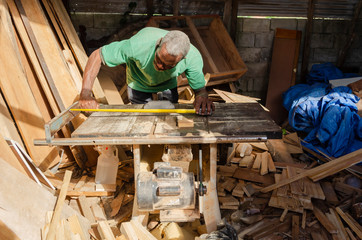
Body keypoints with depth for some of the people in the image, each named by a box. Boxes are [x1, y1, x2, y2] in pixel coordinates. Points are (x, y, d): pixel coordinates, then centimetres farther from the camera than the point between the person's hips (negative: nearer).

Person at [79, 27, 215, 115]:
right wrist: (85, 94, -44)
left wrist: (202, 97, -52)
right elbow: (97, 56, -35)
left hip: (168, 84, 2)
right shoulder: (139, 45, -45)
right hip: (139, 83, -1)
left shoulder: (193, 57, -38)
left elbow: (200, 89, -25)